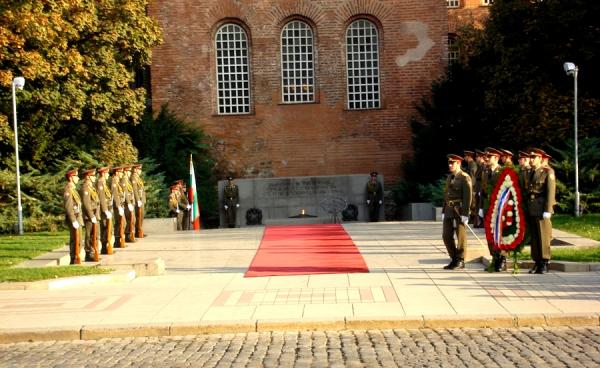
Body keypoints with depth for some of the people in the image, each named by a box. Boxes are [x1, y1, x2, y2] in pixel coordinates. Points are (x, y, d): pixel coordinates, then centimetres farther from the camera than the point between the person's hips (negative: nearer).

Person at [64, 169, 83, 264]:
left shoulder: (73, 189, 15)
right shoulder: (68, 190, -15)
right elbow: (68, 207, -21)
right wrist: (74, 221, -23)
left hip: (77, 218, 10)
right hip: (74, 218, -10)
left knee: (78, 241, 14)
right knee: (75, 241, -7)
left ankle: (76, 259, 21)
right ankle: (74, 260, -2)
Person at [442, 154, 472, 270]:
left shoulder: (465, 178, -8)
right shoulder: (449, 178, 16)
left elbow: (468, 197, -13)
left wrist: (465, 214, -18)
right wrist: (443, 212, 15)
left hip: (460, 210, -7)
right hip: (449, 210, 7)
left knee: (461, 236, 1)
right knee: (446, 236, 6)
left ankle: (460, 261, 10)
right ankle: (454, 259, 17)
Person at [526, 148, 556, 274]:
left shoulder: (548, 172, -4)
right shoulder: (530, 172, 15)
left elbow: (550, 191, -10)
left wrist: (547, 210, -15)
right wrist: (526, 208, 10)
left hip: (542, 208, -6)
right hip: (531, 209, 6)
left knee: (543, 236, -2)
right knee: (534, 236, 7)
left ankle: (544, 263, 4)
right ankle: (537, 262, 13)